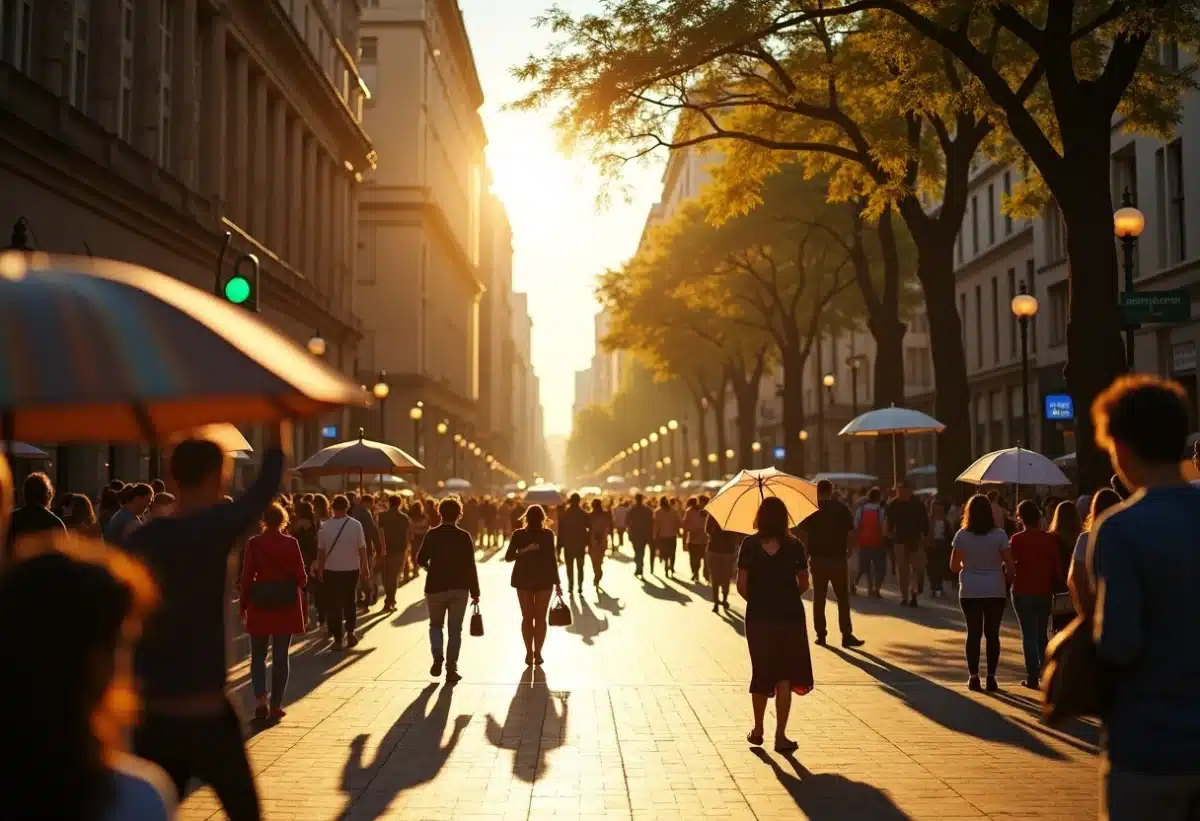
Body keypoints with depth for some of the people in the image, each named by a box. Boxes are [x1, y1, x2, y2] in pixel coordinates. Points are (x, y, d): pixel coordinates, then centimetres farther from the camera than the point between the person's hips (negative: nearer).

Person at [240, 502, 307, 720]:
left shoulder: (254, 544, -7)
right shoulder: (291, 543, -7)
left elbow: (247, 577, -6)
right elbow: (301, 577, -5)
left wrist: (244, 605, 3)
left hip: (260, 606, 0)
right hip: (286, 607, 0)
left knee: (258, 656, 13)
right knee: (280, 657, 9)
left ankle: (260, 698, -6)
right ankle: (276, 705, 9)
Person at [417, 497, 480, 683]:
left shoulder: (432, 535, -5)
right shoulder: (464, 537, -6)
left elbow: (420, 560, -2)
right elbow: (470, 566, -7)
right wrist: (475, 592, -2)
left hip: (436, 587, 0)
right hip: (459, 589, 0)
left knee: (435, 624, 19)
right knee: (455, 629, 8)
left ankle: (437, 657, -2)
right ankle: (451, 669, 4)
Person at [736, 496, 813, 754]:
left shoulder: (750, 545, -6)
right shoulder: (794, 545, -4)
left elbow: (741, 585, -7)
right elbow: (804, 584, 2)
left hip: (758, 616, 1)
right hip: (790, 616, -1)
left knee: (761, 674, 16)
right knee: (784, 676, 5)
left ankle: (757, 731, 26)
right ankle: (780, 736, 1)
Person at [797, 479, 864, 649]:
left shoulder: (812, 511, 1)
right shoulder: (842, 510, 2)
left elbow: (802, 534, -5)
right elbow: (852, 535, -4)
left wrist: (806, 553, 5)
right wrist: (848, 552, 7)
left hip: (817, 560, 1)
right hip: (838, 559, -1)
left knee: (819, 598, 8)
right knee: (843, 598, 4)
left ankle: (820, 635, 7)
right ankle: (846, 635, -2)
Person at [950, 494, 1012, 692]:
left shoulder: (962, 535, -5)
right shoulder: (999, 534, -6)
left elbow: (954, 566, -2)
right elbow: (1009, 564, -8)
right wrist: (1006, 579, 10)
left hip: (970, 592, 0)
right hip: (995, 591, 0)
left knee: (973, 633, 7)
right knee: (992, 634, 7)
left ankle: (973, 677, 7)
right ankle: (991, 677, 6)